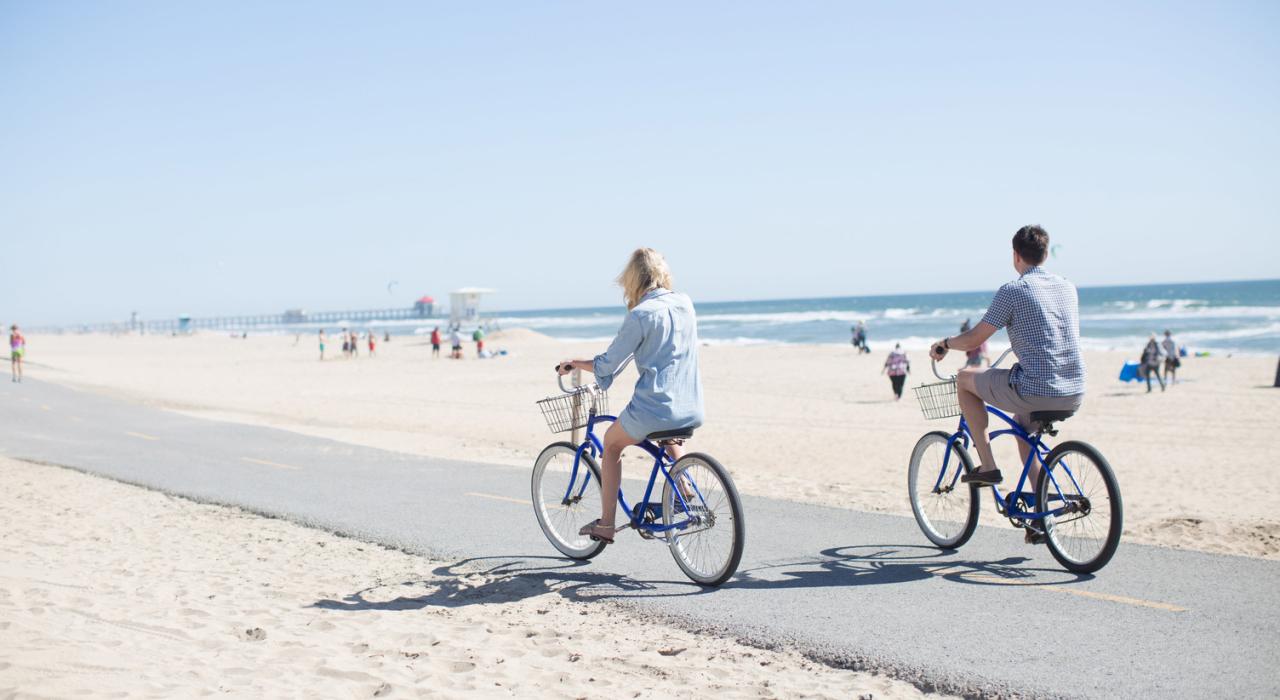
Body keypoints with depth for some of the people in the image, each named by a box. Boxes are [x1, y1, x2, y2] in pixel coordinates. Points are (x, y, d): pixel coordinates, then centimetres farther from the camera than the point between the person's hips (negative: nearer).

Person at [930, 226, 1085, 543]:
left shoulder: (1012, 291, -7)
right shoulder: (1068, 288, 13)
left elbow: (972, 341, -4)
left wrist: (944, 344, 17)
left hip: (1035, 392, -7)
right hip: (1075, 395, 7)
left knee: (965, 378, 15)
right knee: (1023, 424, 34)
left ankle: (987, 465, 12)